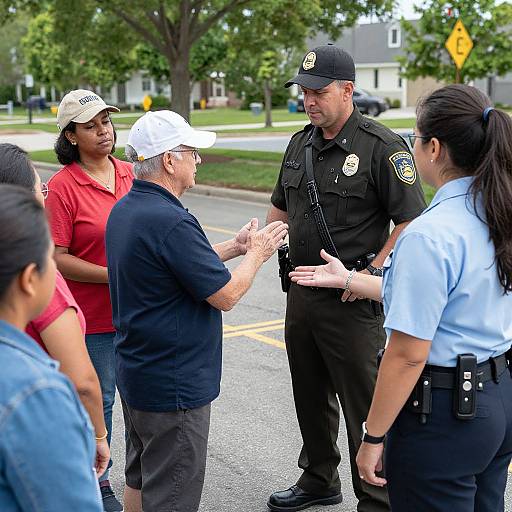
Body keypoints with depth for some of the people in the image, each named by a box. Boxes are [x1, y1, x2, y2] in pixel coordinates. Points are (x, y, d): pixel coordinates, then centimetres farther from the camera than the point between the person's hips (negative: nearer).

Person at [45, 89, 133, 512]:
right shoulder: (63, 186, -12)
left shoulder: (131, 175, 5)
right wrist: (114, 275, -19)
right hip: (94, 317, -5)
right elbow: (57, 258, -14)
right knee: (98, 398, 9)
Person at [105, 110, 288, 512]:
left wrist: (235, 247, 11)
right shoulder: (170, 222, -26)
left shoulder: (124, 210, 4)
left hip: (135, 372, 10)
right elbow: (226, 295, -19)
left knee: (140, 479, 23)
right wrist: (256, 254, -2)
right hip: (173, 385, -10)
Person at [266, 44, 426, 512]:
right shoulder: (301, 143, 10)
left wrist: (370, 276, -19)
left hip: (353, 301, -8)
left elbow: (411, 222, -16)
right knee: (311, 398, 21)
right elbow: (281, 208, 21)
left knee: (365, 406, 1)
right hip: (302, 293, 8)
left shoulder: (383, 147, -13)